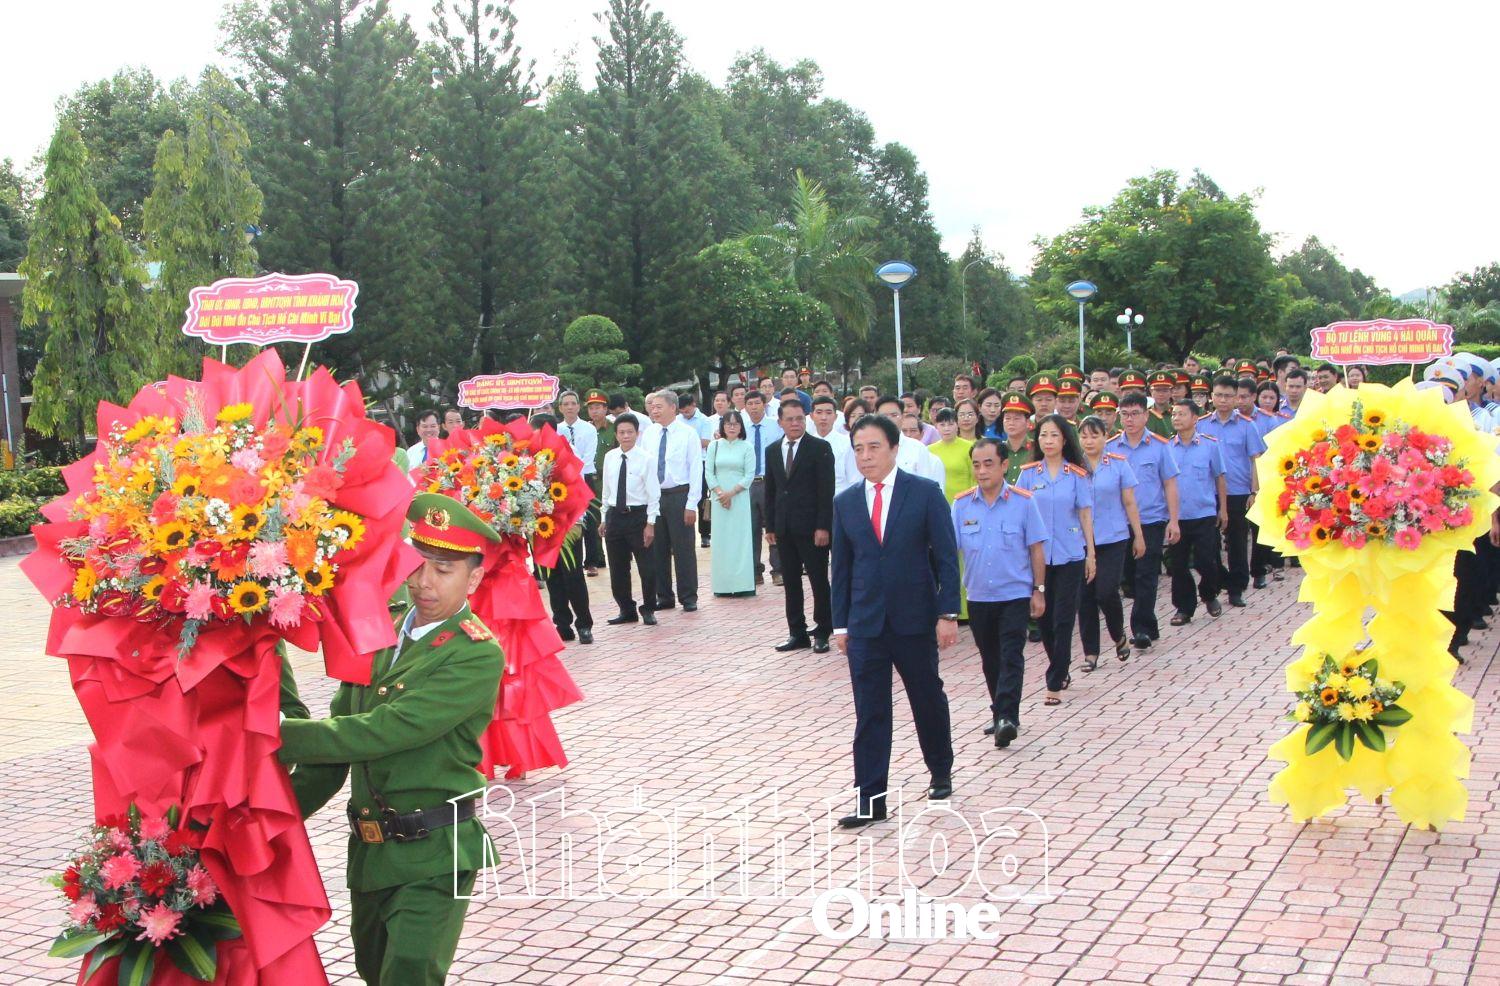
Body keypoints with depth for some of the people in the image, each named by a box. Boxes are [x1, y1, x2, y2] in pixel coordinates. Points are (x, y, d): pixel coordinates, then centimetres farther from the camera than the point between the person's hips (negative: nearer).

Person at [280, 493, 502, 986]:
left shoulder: (477, 655, -16)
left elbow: (384, 731, -24)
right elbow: (341, 729, 13)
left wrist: (278, 736, -23)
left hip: (431, 857, -7)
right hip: (368, 850, 7)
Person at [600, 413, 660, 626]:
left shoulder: (646, 459, -9)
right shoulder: (610, 457, 5)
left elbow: (653, 494, -9)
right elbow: (607, 490, 13)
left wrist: (650, 523, -12)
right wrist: (605, 519, 13)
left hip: (638, 515, -4)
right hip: (614, 515, 4)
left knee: (646, 567, 1)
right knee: (617, 568, 10)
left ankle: (647, 609, 18)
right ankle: (627, 610, 24)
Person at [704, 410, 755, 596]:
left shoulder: (746, 447, 2)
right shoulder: (714, 445, 7)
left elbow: (749, 475, -3)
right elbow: (709, 472, 5)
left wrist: (731, 493, -11)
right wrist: (719, 492, -8)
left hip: (740, 498, -2)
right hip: (718, 498, 2)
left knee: (740, 538, -4)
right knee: (720, 539, 1)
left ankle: (742, 584, -2)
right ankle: (722, 585, 3)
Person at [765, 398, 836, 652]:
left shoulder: (820, 448, -5)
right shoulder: (772, 451, 11)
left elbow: (826, 490, -9)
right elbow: (770, 491, 15)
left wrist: (823, 526, -15)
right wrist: (770, 526, 10)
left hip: (812, 527, -5)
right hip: (784, 528, 5)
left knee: (819, 581, 2)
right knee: (790, 583, 8)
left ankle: (822, 633, 10)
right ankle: (797, 633, 15)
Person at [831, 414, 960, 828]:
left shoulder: (925, 493, -4)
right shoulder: (846, 502, 6)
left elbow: (945, 557, -5)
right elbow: (841, 566, 9)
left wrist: (948, 613, -10)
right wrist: (840, 623, 7)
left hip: (916, 620, -2)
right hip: (865, 623, 2)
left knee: (928, 701, 13)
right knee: (869, 713, -1)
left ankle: (941, 773, 35)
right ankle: (870, 799, 2)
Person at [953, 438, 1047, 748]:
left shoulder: (1023, 502, -5)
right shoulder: (962, 504, -1)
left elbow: (1036, 548, 0)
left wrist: (1039, 590, -1)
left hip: (1015, 595, -3)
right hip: (978, 597, 3)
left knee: (1011, 657, -12)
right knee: (990, 660, 14)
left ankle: (1007, 717, -17)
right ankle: (999, 714, 27)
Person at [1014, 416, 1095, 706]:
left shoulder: (1077, 474, 0)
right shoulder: (1028, 474, 3)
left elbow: (1085, 514, 2)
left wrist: (1091, 553, 1)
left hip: (1070, 555, -2)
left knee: (1063, 619, -3)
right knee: (1043, 618, 8)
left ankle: (1055, 683, 1)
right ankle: (1061, 670, 29)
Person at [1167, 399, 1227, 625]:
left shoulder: (1210, 444, -2)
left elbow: (1219, 477, 5)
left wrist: (1223, 509, 6)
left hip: (1204, 514, -2)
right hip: (1176, 515, 2)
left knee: (1205, 561, -2)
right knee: (1178, 564, 6)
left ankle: (1209, 595, 26)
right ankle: (1184, 607, 18)